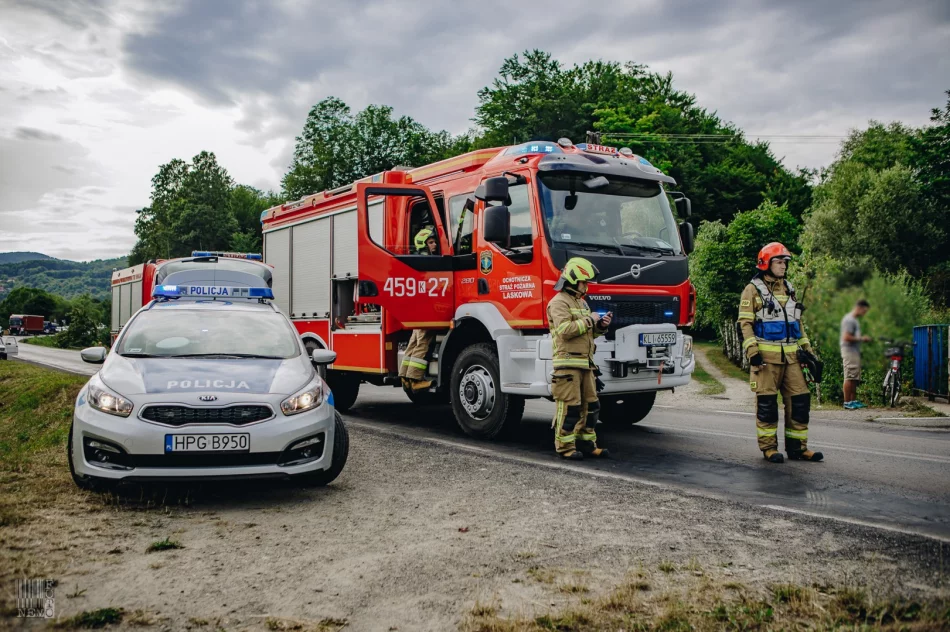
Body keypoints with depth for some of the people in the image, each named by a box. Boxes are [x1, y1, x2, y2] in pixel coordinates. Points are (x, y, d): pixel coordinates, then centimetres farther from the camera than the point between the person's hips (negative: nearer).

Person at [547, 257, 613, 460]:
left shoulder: (582, 302, 22)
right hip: (567, 362, -9)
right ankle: (565, 446, 0)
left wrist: (600, 326, 5)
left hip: (585, 363, 9)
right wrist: (590, 321, -13)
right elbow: (565, 330, -22)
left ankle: (587, 443, 18)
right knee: (569, 406, -7)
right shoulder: (559, 302, -8)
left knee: (590, 405, 10)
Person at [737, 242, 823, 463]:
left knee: (800, 399, 3)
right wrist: (752, 351, -16)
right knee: (767, 401, -2)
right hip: (766, 355, -6)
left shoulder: (789, 289, 19)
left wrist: (807, 349, 19)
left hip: (790, 355, 6)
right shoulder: (753, 290, -1)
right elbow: (744, 324, -7)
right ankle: (769, 447, 7)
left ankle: (797, 447, 12)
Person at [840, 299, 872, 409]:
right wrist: (861, 339, -13)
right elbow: (846, 337, -20)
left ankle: (853, 401, 14)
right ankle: (847, 402, -10)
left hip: (855, 352, 11)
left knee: (855, 378, 10)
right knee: (850, 378, -11)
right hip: (849, 352, -11)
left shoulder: (855, 320, 21)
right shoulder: (849, 320, -12)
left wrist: (863, 338, 11)